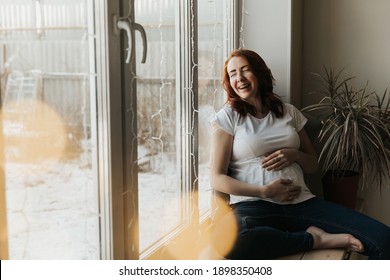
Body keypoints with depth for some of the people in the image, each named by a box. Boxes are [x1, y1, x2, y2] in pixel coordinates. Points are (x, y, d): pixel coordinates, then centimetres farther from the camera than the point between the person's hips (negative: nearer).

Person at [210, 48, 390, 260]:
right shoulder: (228, 117, 6)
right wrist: (265, 191, -13)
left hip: (301, 202, 1)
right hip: (254, 205, -1)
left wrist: (295, 155, -1)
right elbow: (218, 179, -1)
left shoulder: (289, 112, 17)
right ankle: (315, 239, -21)